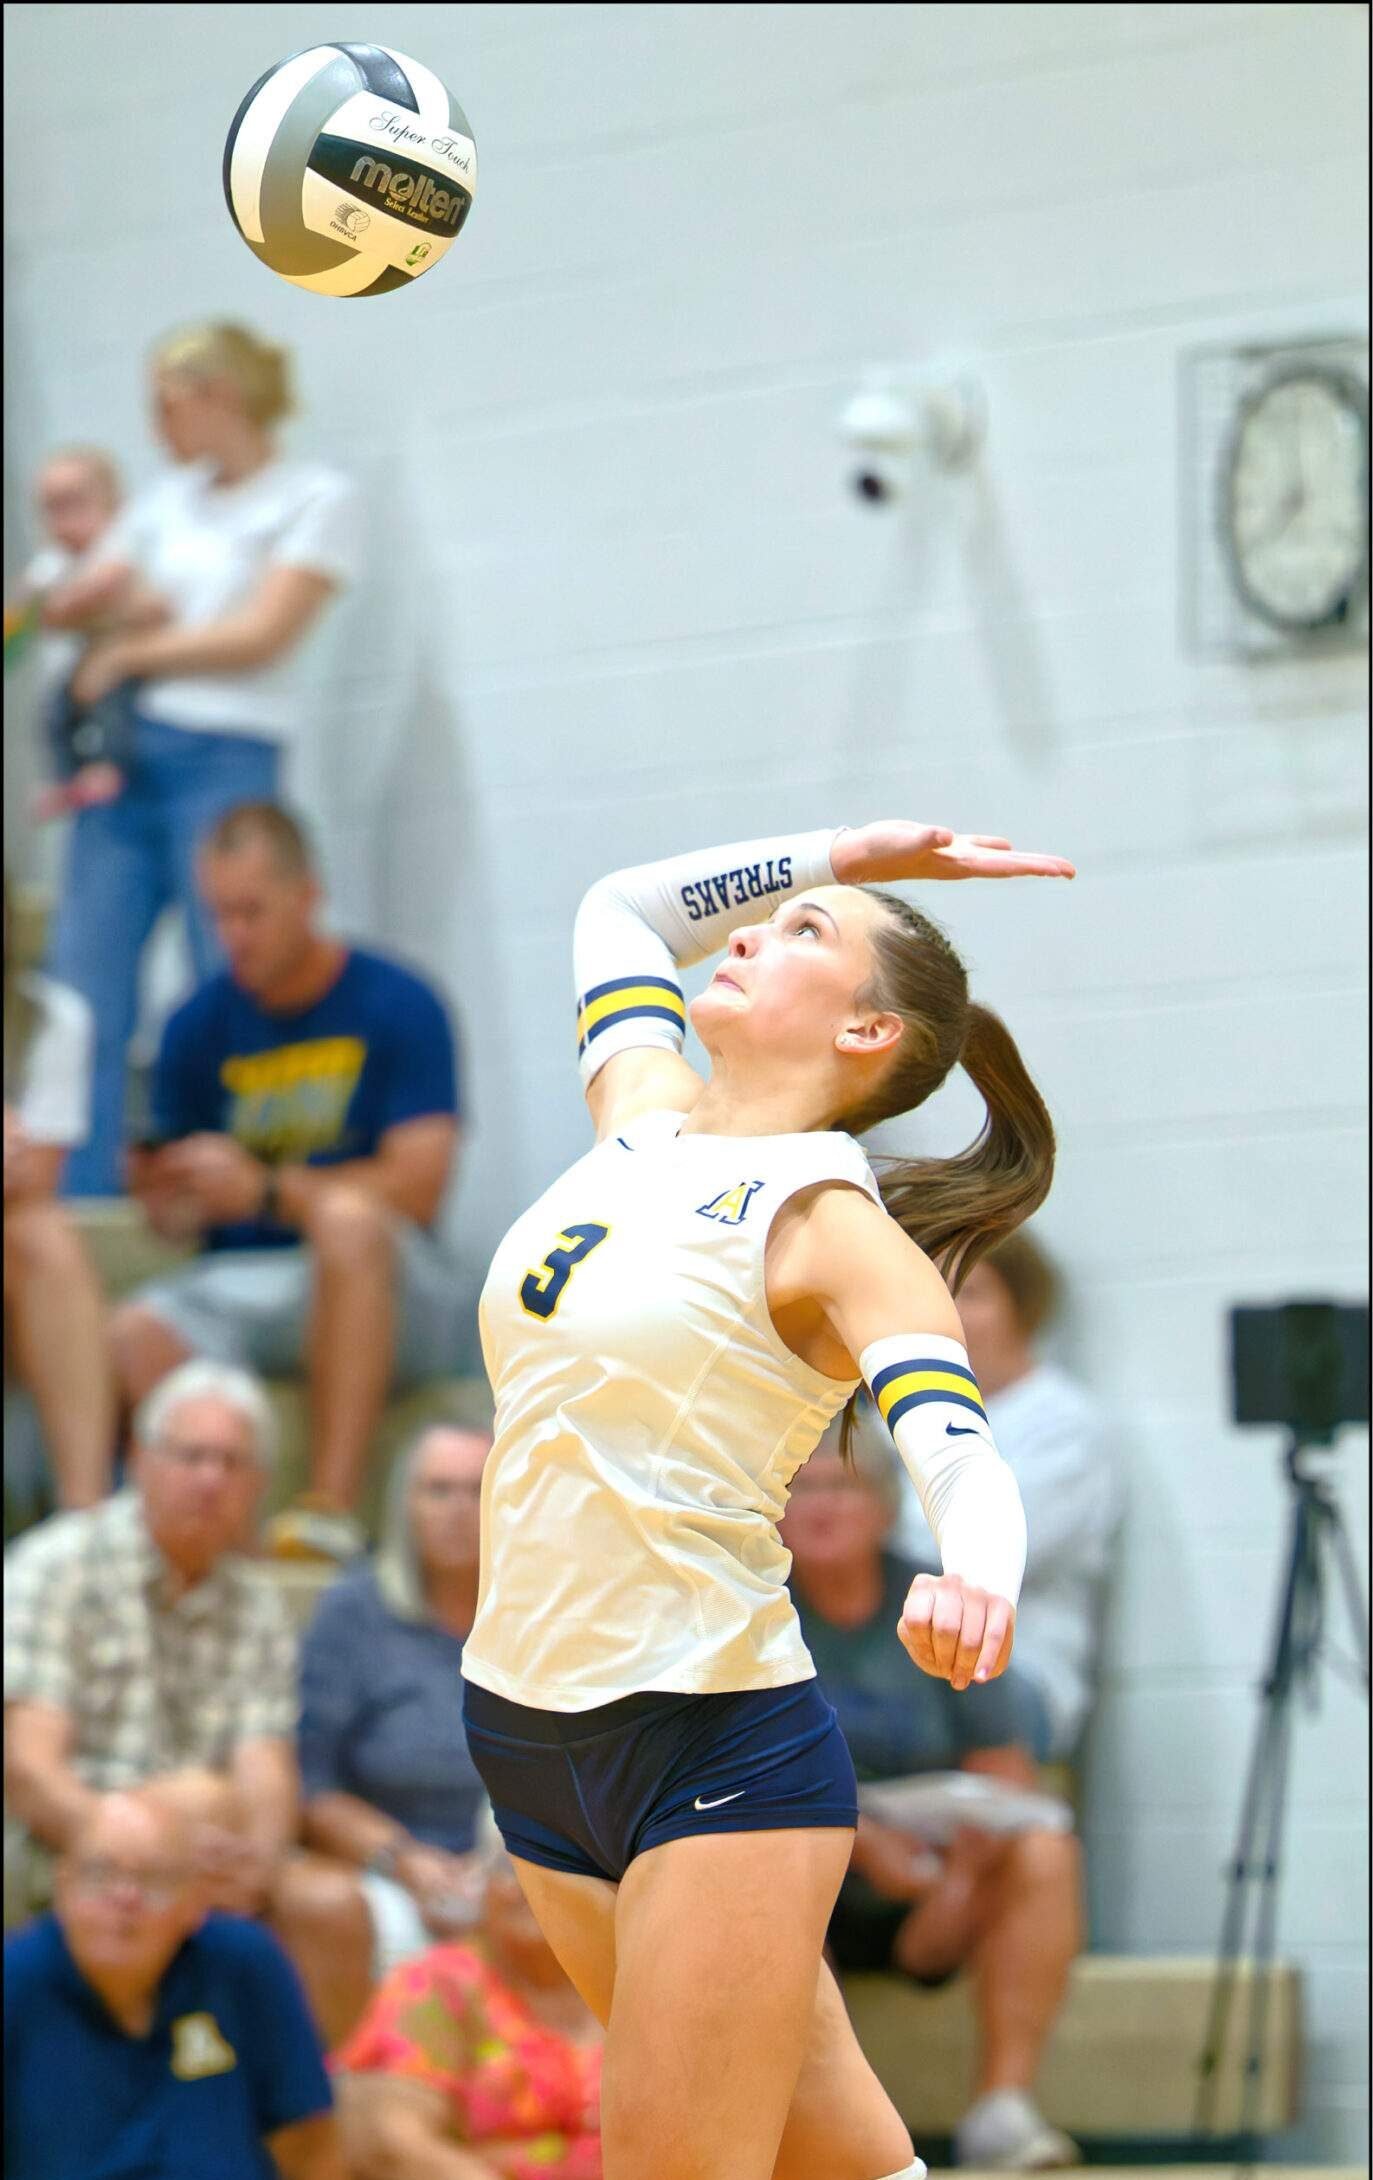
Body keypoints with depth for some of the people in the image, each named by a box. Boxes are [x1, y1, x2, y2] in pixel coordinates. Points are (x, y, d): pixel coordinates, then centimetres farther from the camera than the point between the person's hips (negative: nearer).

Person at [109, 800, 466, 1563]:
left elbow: (418, 1187, -13)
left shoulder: (397, 1006, -4)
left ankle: (334, 1506, -43)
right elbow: (181, 1214, 10)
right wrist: (165, 1195, -15)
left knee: (348, 1215, -39)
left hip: (386, 1297, -3)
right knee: (133, 1337, -30)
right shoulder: (199, 1027, 8)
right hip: (236, 1281, 3)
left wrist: (262, 1190, -18)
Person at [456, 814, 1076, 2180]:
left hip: (715, 1753, -7)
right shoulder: (646, 1120, 9)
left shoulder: (833, 1225, -10)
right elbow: (618, 908, 27)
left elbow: (959, 1455, -24)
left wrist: (978, 1581, -46)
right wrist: (850, 854, 19)